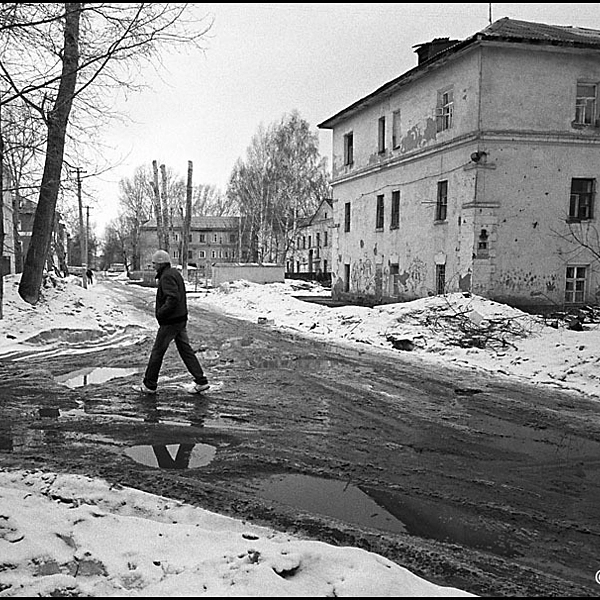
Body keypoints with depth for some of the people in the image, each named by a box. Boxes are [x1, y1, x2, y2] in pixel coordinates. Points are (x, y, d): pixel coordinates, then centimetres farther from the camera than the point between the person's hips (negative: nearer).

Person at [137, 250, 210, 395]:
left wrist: (160, 312, -19)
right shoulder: (175, 273, 14)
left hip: (170, 322, -9)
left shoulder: (167, 276, -17)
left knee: (157, 352, 3)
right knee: (185, 350, 10)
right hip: (181, 319, 9)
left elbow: (173, 298, -28)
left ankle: (149, 385, 14)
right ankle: (201, 381, 8)